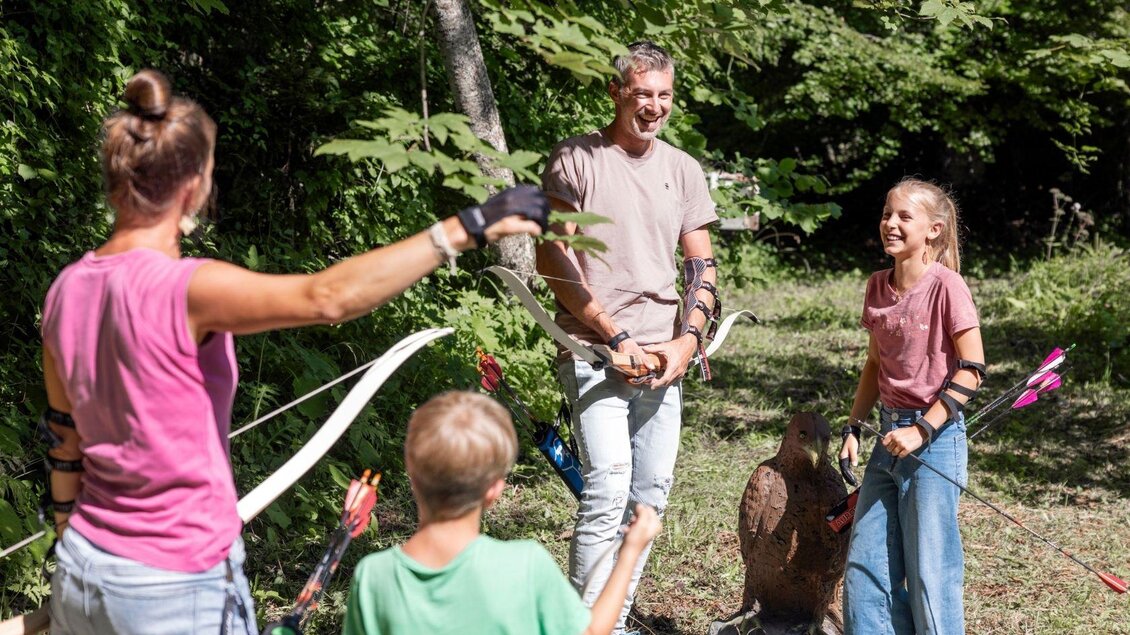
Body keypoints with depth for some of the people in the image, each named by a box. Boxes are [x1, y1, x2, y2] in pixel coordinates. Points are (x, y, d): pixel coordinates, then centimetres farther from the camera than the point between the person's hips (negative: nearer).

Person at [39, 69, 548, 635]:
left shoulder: (66, 292, 0)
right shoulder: (183, 291, -22)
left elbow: (64, 444, 11)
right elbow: (327, 297, -34)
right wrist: (463, 230, -31)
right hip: (175, 587, -7)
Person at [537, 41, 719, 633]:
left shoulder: (682, 169, 12)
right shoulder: (575, 159, -2)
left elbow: (703, 265, 15)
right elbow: (552, 260, -8)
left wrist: (687, 340, -1)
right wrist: (617, 338, -11)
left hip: (663, 357, 5)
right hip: (594, 354, -5)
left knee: (651, 494, 6)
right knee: (607, 490, -15)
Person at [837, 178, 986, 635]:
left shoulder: (945, 284, -12)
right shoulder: (878, 286, 7)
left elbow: (972, 369, -14)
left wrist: (923, 430, -18)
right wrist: (854, 428, 9)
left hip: (936, 435, -7)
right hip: (890, 434, 7)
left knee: (929, 571, 0)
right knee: (864, 564, 7)